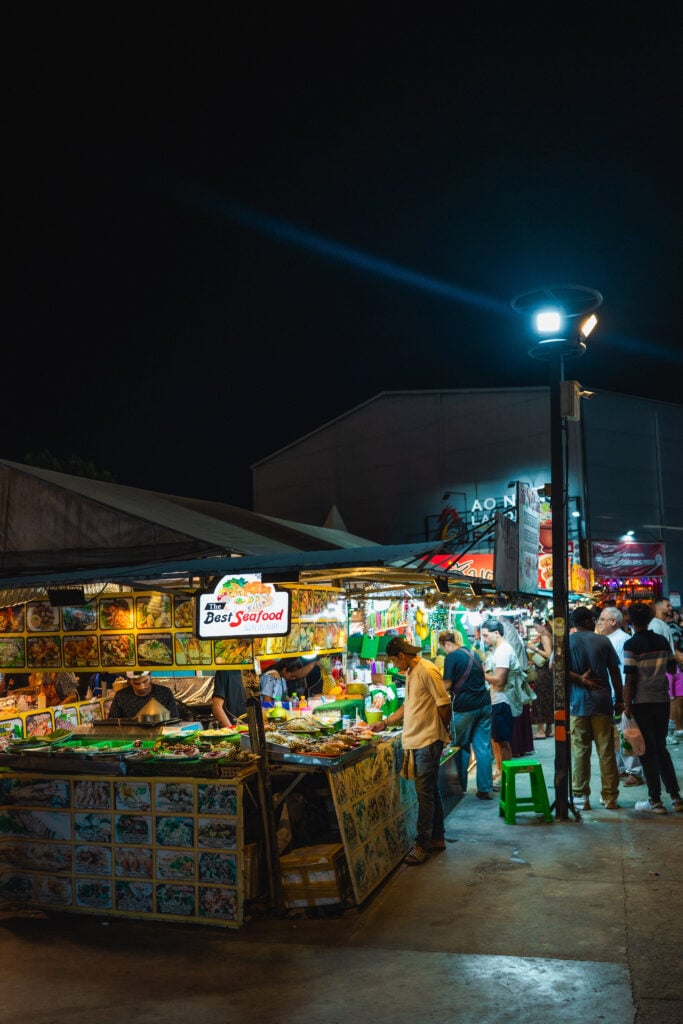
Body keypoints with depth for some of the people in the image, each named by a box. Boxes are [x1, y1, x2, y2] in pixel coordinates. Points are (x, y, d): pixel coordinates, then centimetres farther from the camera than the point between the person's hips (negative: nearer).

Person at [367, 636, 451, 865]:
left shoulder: (427, 671, -16)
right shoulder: (410, 673, 15)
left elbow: (444, 704, -16)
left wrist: (442, 732, -3)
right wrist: (385, 723, 24)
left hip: (428, 741, -9)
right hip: (415, 741, 9)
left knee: (425, 792, -6)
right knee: (430, 790, 15)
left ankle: (422, 844, -1)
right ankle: (437, 838, 24)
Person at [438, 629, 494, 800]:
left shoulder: (452, 657, -10)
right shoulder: (474, 654, 12)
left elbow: (447, 685, -8)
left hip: (464, 707, -6)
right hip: (484, 705, 6)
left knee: (462, 747, 10)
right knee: (483, 748, 5)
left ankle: (461, 787, 19)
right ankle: (485, 789, 6)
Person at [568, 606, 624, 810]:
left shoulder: (567, 641, 1)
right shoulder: (603, 641, 2)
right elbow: (615, 672, 3)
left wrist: (579, 679, -9)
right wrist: (619, 699, 10)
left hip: (577, 703, 0)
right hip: (602, 702, 0)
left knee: (580, 751, 4)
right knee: (606, 751, 6)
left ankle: (580, 797, 6)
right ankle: (610, 797, 10)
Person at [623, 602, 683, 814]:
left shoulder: (631, 644, -13)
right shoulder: (662, 641, 3)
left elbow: (630, 679, -14)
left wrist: (627, 706, -9)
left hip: (642, 703, -5)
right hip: (662, 701, 5)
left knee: (648, 752, 3)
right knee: (661, 749, 16)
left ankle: (655, 801, 7)